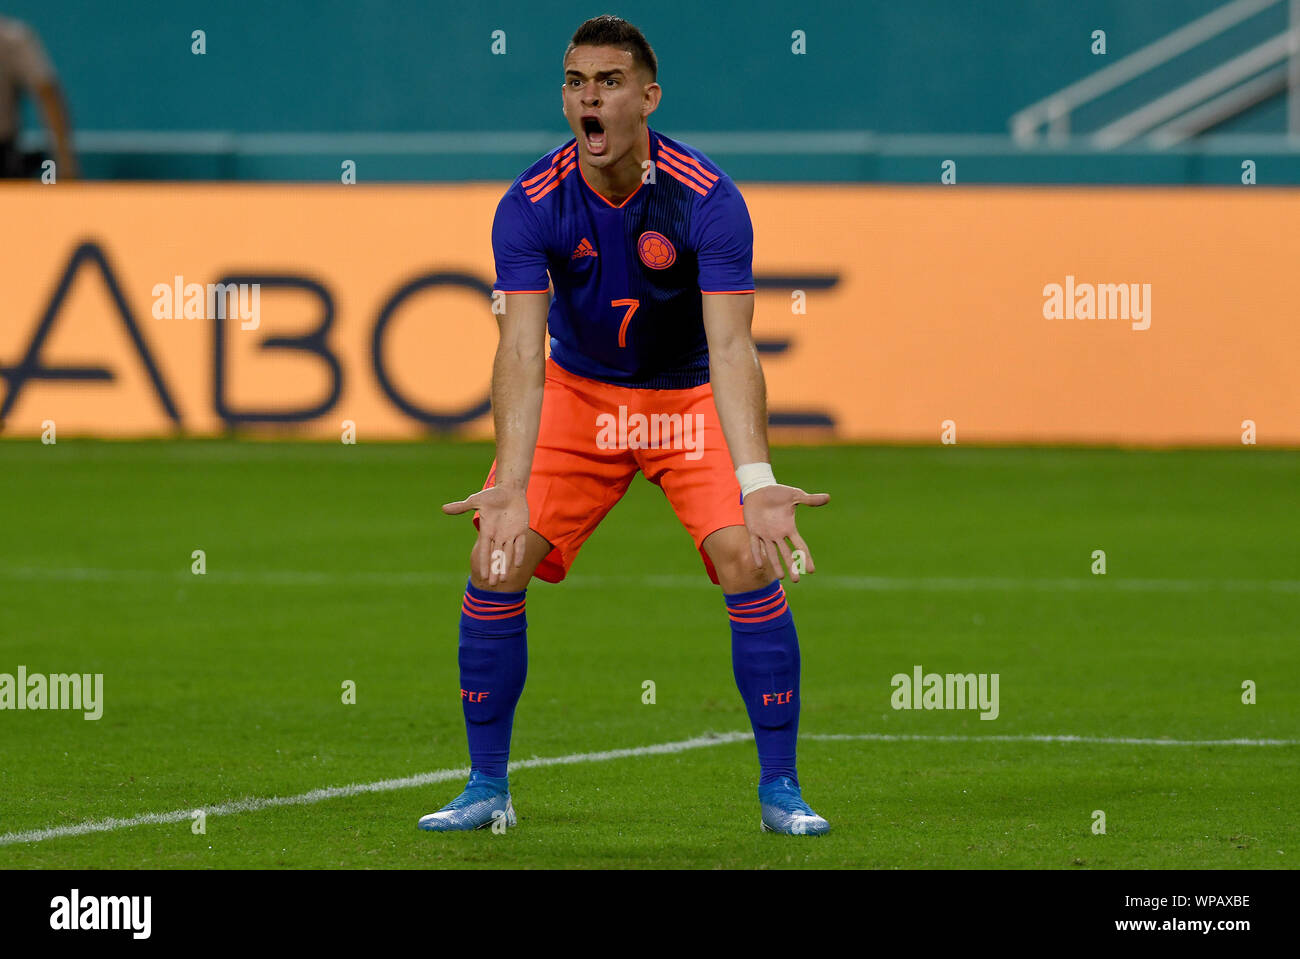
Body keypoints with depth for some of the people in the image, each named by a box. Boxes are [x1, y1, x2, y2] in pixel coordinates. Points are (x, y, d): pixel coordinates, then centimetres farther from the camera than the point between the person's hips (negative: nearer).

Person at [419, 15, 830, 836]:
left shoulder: (707, 199, -26)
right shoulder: (532, 205, -21)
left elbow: (730, 346, -34)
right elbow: (522, 349, -29)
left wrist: (755, 482, -48)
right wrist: (509, 487, -44)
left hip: (690, 399, -2)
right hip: (577, 396, 2)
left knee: (748, 561, -20)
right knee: (494, 566, -11)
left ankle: (780, 791, -8)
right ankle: (487, 790, 5)